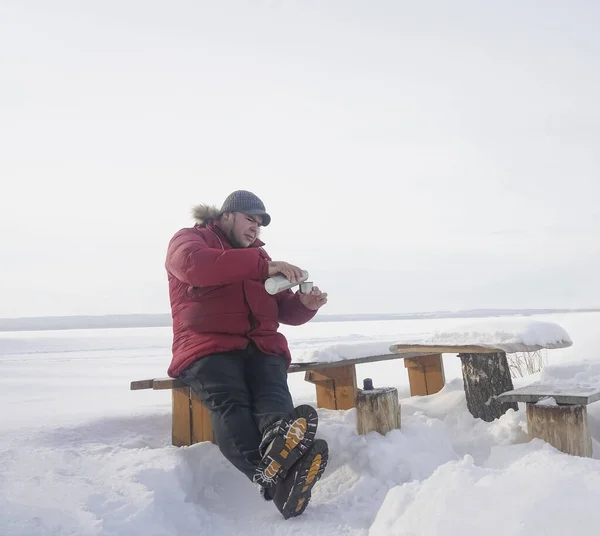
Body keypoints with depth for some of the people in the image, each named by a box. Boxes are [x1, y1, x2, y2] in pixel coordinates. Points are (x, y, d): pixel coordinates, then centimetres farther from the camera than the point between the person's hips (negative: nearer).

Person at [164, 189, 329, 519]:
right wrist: (264, 266, -20)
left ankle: (280, 454, -62)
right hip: (208, 346, -4)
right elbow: (196, 264, -16)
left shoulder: (258, 256, 27)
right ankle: (275, 479, -60)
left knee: (272, 395, -31)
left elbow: (285, 311, 23)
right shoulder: (189, 239, 11)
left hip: (261, 345, 4)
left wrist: (305, 304, -2)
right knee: (229, 402, -35)